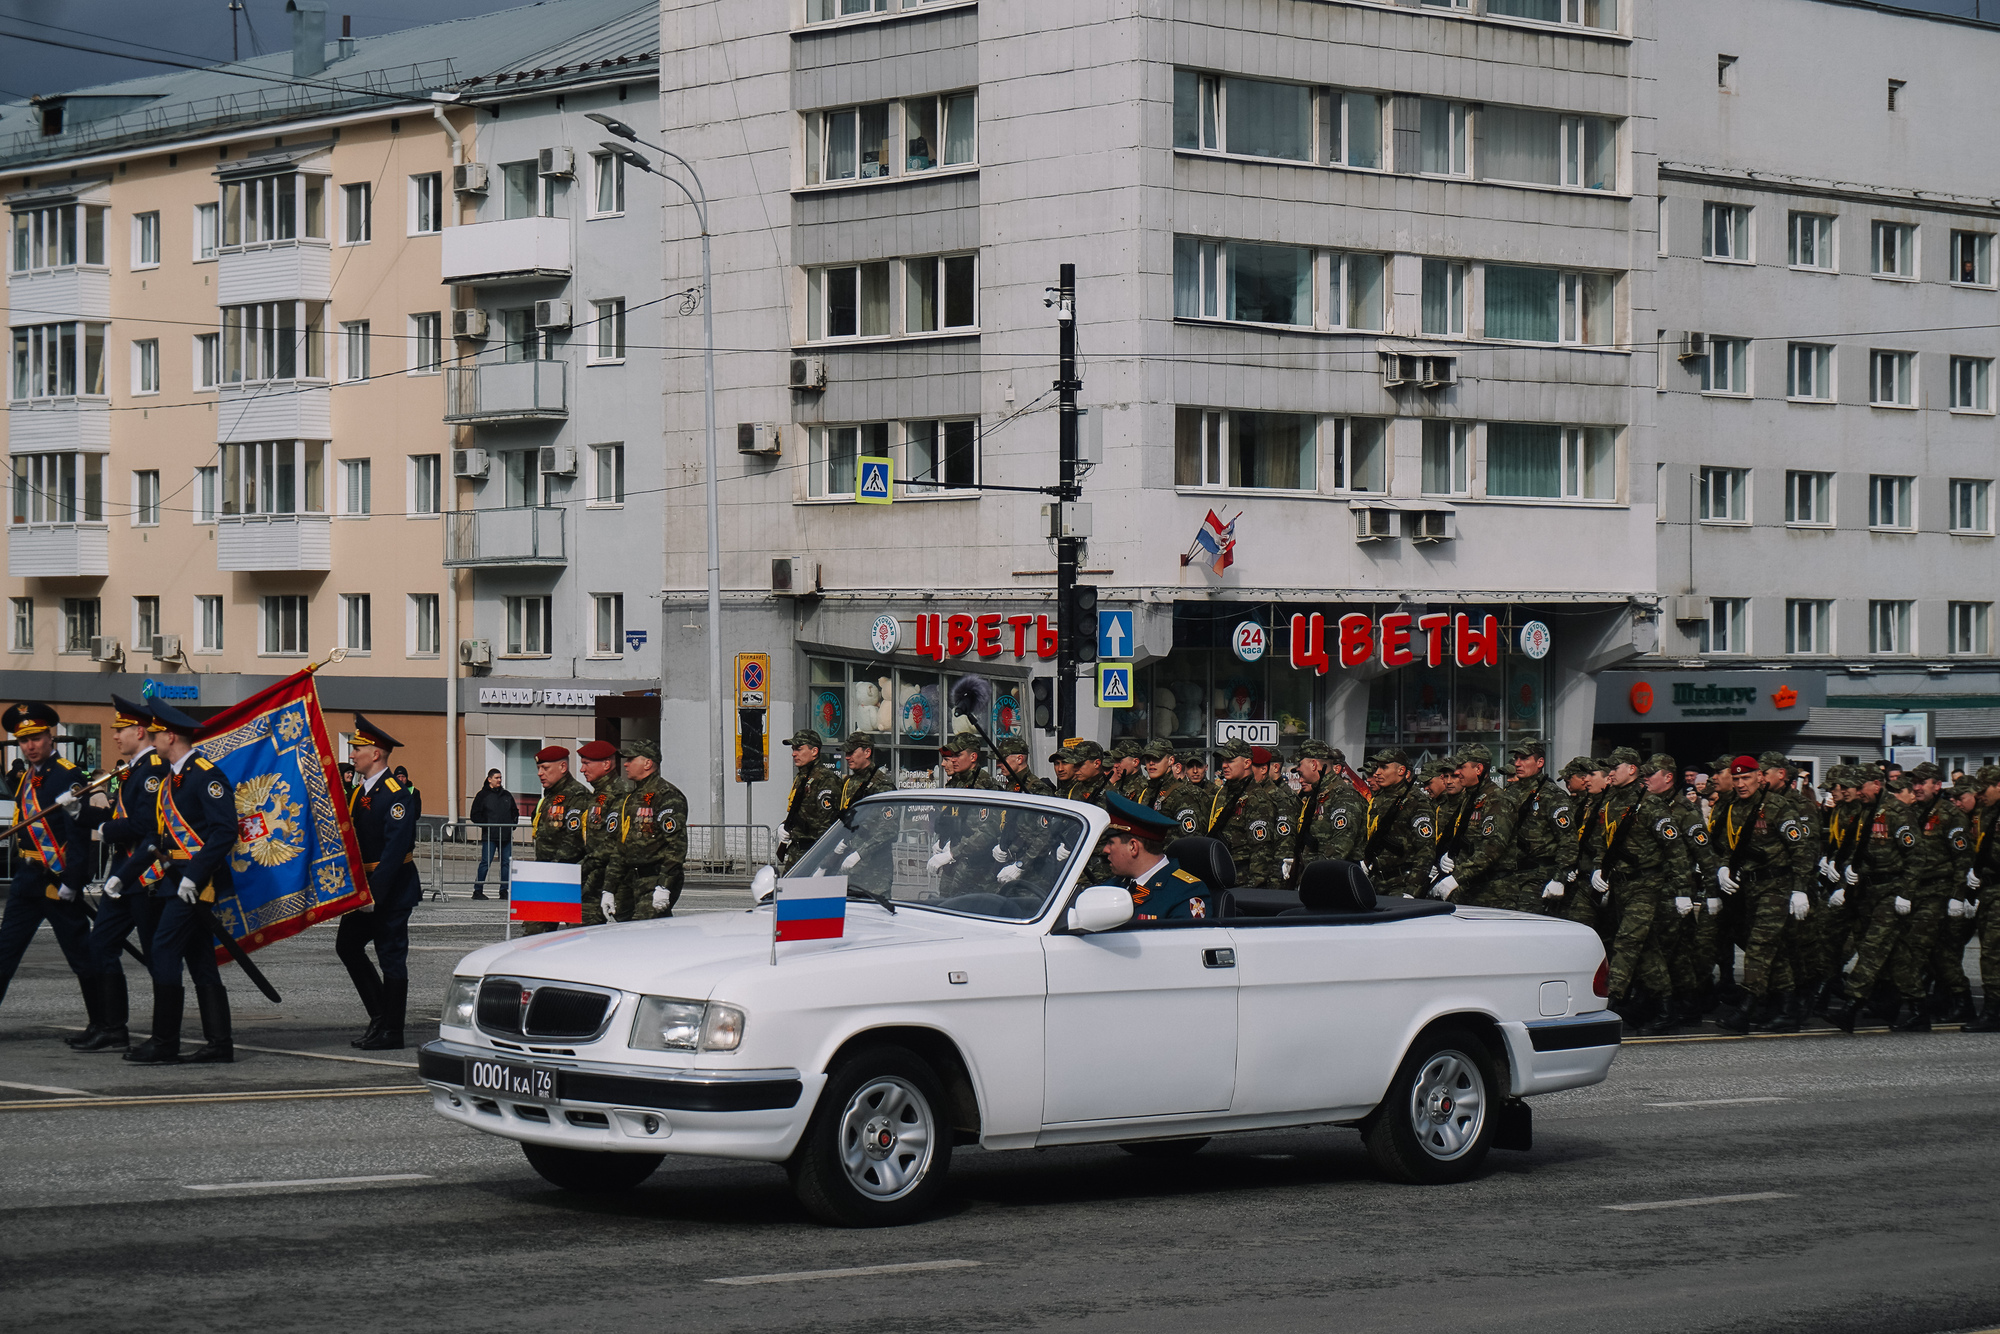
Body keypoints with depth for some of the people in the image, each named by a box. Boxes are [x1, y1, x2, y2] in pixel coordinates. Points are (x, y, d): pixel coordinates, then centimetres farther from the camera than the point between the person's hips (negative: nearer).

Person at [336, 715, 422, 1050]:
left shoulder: (397, 794, -16)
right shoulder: (359, 790, 12)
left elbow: (395, 848, -22)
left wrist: (375, 893, -24)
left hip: (392, 889, -9)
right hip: (364, 884, 9)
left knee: (392, 956, -2)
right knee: (347, 945, 10)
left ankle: (390, 1032, 4)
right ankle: (380, 1014, 19)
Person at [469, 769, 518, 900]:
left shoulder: (507, 795, 16)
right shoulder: (483, 795, 2)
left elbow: (515, 811, 25)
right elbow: (475, 815, 0)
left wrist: (513, 824, 9)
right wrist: (486, 825, -10)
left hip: (506, 835, 5)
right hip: (489, 836, -5)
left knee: (506, 863, 4)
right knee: (485, 862, -9)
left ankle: (504, 890, 12)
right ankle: (478, 890, -4)